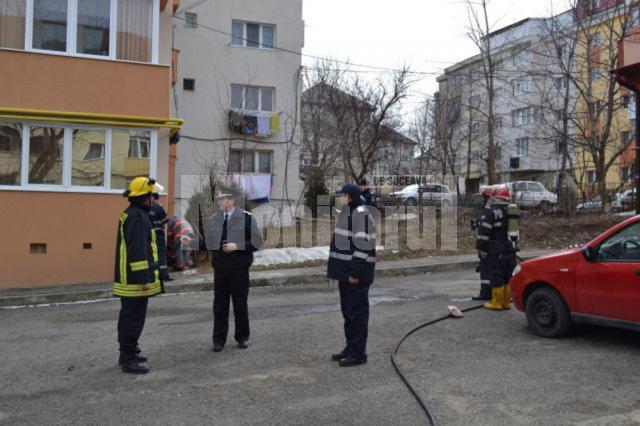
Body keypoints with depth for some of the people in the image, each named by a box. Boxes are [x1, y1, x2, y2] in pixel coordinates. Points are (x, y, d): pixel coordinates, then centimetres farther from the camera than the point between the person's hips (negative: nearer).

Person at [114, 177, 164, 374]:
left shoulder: (129, 214, 16)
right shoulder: (138, 217, -18)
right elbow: (137, 250, -24)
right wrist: (143, 278, -23)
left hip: (128, 279, 11)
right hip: (135, 281, -11)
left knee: (129, 317, 19)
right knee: (134, 318, -4)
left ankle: (128, 352, 31)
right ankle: (128, 360, 2)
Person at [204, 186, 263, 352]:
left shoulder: (246, 218, -3)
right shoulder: (213, 220, 10)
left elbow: (257, 242, -6)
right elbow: (207, 242, 19)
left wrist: (237, 246, -15)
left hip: (239, 267, -3)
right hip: (219, 267, 3)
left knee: (240, 304, 6)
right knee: (219, 304, 6)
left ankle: (242, 337, 23)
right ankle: (219, 339, 17)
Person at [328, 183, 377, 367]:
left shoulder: (360, 214, -15)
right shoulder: (347, 213, 18)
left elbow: (363, 245, -22)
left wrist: (355, 272, -23)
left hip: (356, 273, -10)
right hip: (346, 271, 10)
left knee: (357, 312, -3)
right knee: (347, 311, 16)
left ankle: (358, 353, 6)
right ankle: (350, 347, 27)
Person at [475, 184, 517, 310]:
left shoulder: (490, 211, -13)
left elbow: (484, 232, -17)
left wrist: (481, 249, -11)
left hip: (496, 252, -7)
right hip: (510, 250, 8)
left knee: (496, 276, -2)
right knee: (508, 276, 11)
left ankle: (497, 302, 2)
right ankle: (506, 302, 17)